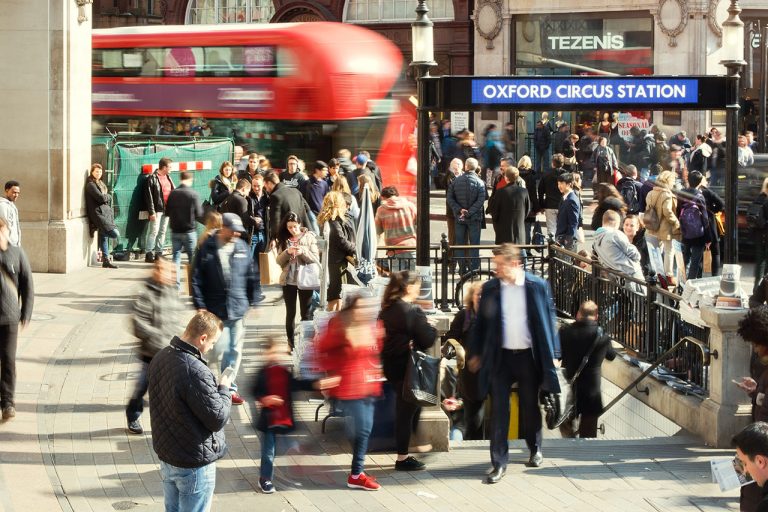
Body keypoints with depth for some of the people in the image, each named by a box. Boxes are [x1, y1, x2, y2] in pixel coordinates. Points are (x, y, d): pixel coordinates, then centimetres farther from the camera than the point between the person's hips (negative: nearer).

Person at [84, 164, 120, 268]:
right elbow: (101, 198, -16)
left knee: (104, 237, 9)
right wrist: (108, 196, 2)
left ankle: (106, 260, 12)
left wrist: (106, 197, 0)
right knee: (115, 234, -18)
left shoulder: (100, 183, 22)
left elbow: (108, 198, 20)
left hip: (106, 212, 9)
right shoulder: (91, 185, -8)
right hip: (98, 213, -9)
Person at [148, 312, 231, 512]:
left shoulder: (160, 358, -2)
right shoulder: (196, 371, -30)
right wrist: (224, 389, -6)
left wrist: (217, 391, 7)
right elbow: (218, 419, -22)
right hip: (194, 465, -8)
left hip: (166, 454, 8)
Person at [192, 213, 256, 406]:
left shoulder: (243, 248, 5)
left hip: (237, 308, 4)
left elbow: (250, 277, 11)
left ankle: (229, 388, 20)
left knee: (235, 350, 8)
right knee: (222, 348, -6)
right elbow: (196, 279, -4)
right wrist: (200, 305, -9)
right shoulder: (207, 249, -5)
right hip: (215, 309, -4)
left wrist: (254, 301, 9)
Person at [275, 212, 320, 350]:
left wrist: (303, 252, -22)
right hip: (288, 280, 2)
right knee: (290, 313, 9)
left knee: (306, 313, 4)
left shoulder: (309, 237, -3)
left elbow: (316, 259, -6)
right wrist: (287, 252, -18)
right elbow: (279, 261, 1)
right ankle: (291, 342, 16)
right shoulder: (284, 239, 4)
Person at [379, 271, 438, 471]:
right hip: (407, 367, -8)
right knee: (407, 411, 0)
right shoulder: (413, 311, -17)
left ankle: (403, 454, 21)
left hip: (390, 365, 8)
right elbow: (427, 340, -16)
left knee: (404, 409, 17)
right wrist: (432, 329, 3)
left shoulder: (387, 310, 7)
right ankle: (402, 458, 6)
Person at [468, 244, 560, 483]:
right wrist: (476, 353, 6)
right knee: (498, 409, -3)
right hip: (500, 356, 1)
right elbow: (482, 322, 6)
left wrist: (553, 353, 0)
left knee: (530, 406, 14)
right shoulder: (490, 288, 0)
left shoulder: (537, 286, -4)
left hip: (528, 356, 0)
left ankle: (535, 449, 38)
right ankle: (499, 463, 1)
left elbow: (548, 319, 1)